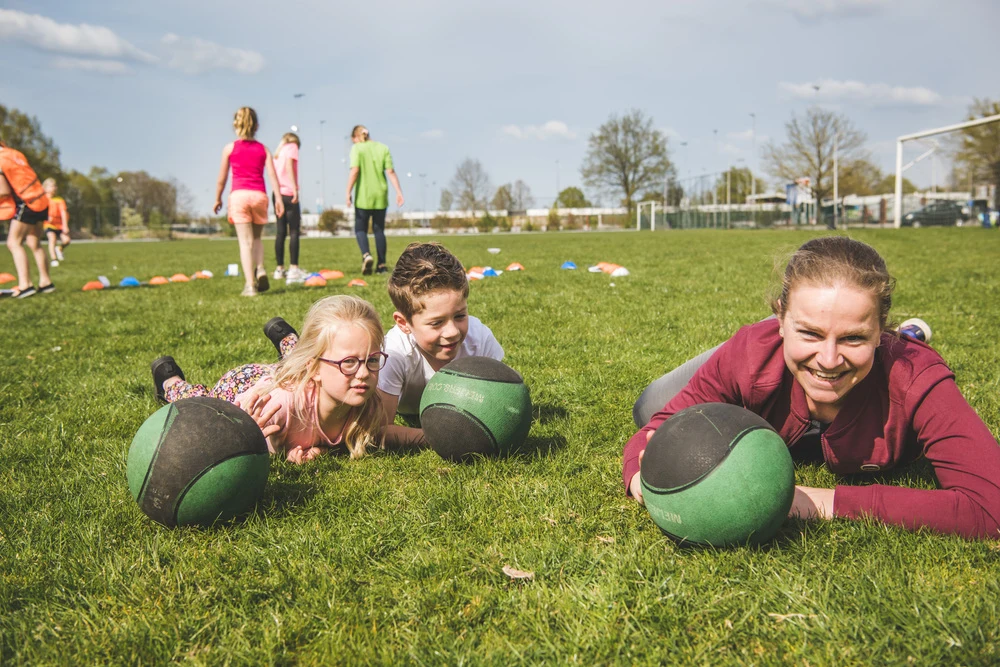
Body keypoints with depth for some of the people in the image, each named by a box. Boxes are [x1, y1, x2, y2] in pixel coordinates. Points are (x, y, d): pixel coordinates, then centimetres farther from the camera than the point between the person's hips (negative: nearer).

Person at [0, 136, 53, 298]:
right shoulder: (15, 154, 11)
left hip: (26, 204, -8)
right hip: (40, 200, 8)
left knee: (14, 242, -7)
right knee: (33, 243, 15)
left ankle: (24, 285, -17)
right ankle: (46, 282, 17)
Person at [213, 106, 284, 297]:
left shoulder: (230, 148, 7)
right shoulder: (263, 149, 11)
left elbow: (221, 179, 8)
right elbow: (272, 174, 1)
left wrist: (218, 199, 19)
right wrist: (278, 198, -1)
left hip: (239, 195, -2)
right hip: (259, 195, 2)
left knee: (245, 241, -3)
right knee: (256, 237, 20)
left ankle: (250, 284, -12)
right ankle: (260, 269, -4)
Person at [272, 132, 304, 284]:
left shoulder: (278, 152, 23)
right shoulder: (292, 146, 5)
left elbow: (275, 173, 16)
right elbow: (289, 167, -11)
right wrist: (294, 189, -18)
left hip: (277, 194, 7)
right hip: (289, 193, -7)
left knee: (281, 232, 10)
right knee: (294, 232, -10)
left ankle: (279, 269, 14)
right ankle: (294, 270, -20)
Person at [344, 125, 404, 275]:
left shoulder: (357, 148, -4)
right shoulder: (383, 148, 7)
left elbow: (354, 171, -14)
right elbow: (390, 172, 1)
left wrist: (348, 192, -12)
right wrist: (398, 191, 2)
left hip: (363, 197, -3)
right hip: (381, 196, 4)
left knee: (360, 228, 7)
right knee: (379, 230, 12)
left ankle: (366, 255, -19)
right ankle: (382, 265, 10)